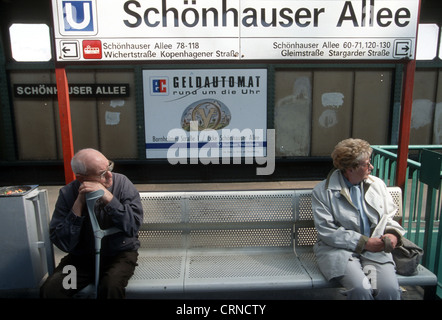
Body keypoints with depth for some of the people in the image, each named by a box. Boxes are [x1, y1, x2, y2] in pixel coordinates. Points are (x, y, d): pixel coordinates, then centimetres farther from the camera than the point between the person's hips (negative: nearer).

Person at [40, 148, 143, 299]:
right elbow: (63, 244, -13)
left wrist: (108, 198, -29)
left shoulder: (122, 183, -11)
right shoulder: (67, 194, -8)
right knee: (50, 288, -21)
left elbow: (133, 226, -20)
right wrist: (79, 204, -22)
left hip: (120, 254, -1)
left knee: (111, 285, -30)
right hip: (81, 257, 2)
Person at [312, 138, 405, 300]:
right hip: (339, 249, -3)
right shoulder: (322, 191, -3)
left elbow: (388, 216, 21)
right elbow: (327, 231, -8)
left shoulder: (377, 184, 13)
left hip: (375, 249, 4)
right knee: (361, 289, -29)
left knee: (391, 290, -23)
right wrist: (365, 242, -12)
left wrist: (393, 234, -2)